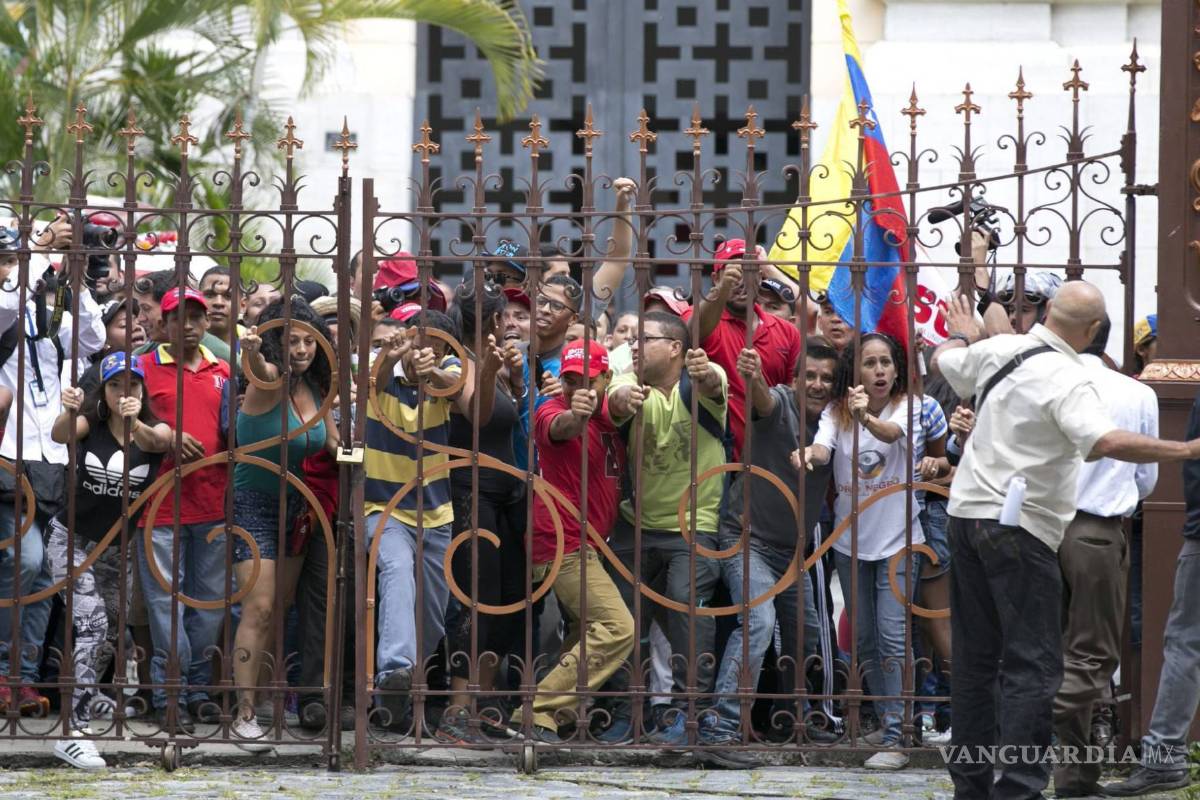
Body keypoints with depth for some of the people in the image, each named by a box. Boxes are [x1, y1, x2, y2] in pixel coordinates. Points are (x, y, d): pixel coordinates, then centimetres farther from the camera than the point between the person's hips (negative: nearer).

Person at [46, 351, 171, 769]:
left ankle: (86, 692, 50)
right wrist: (68, 411, -57)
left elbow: (158, 440, -34)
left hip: (117, 547, 4)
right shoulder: (90, 422, -11)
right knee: (92, 626, -20)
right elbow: (61, 434, -34)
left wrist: (135, 424, -57)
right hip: (73, 541, -4)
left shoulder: (154, 429, -9)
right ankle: (73, 732, -26)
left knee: (112, 629, 20)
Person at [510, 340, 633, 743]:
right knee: (617, 627, -18)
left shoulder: (608, 414, 10)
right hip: (564, 542, -10)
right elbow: (559, 427, -38)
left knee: (588, 634, 20)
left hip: (589, 542, 10)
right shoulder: (552, 411, -14)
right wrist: (575, 414, -61)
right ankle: (540, 709, -19)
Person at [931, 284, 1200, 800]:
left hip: (967, 510, 8)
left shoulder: (997, 350, 5)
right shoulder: (1067, 380, -18)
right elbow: (1106, 442, -33)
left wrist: (961, 336, 48)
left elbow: (941, 362, 25)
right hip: (1019, 527, -8)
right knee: (1034, 666, -6)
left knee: (975, 657, 13)